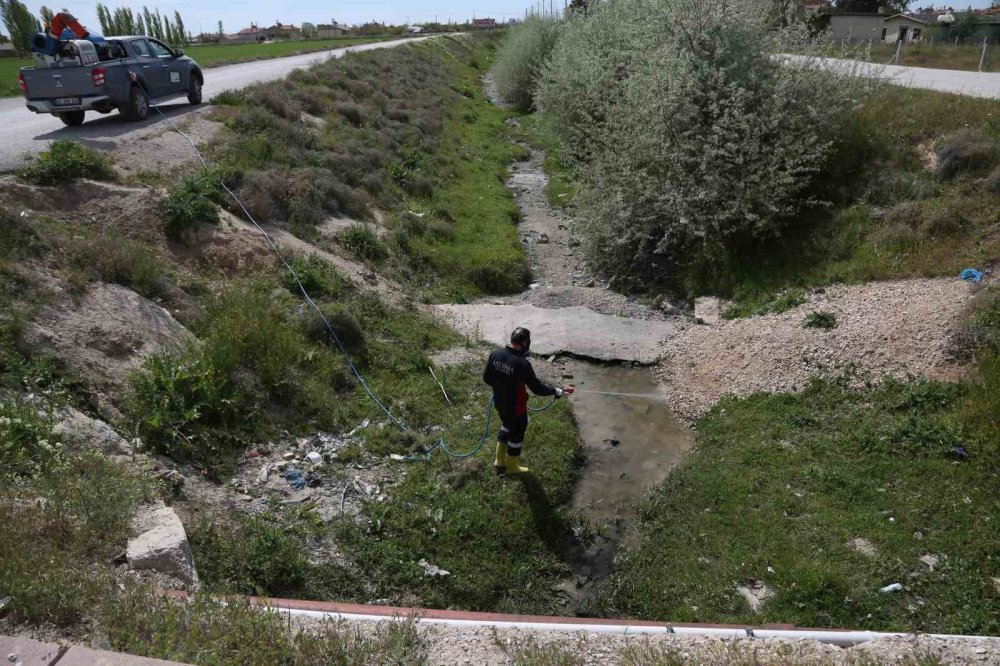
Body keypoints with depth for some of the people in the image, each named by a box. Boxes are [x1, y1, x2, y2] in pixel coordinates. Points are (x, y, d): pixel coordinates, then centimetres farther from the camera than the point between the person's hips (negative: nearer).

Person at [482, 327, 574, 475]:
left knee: (506, 426, 31)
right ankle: (511, 466, 38)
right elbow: (537, 388, -24)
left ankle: (500, 461, 43)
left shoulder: (495, 355, -11)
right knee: (516, 434, 18)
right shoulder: (522, 363, -31)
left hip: (499, 403, 7)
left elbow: (487, 378, 1)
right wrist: (559, 391, -15)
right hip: (515, 407, -6)